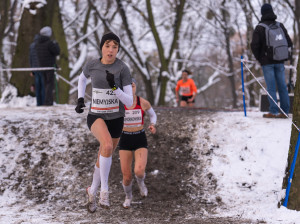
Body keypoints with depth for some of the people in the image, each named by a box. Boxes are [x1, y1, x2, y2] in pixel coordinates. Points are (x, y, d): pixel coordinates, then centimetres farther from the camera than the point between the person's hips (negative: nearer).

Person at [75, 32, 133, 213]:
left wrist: (114, 87, -28)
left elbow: (129, 102, -15)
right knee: (107, 146, -33)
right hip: (96, 116, -1)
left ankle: (92, 191, 45)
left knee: (103, 159, 16)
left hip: (116, 118, 1)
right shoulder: (92, 66, -5)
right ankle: (104, 190, -19)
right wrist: (80, 99, 10)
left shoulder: (123, 69, -12)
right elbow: (82, 78, 21)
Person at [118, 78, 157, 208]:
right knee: (126, 176, -2)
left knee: (139, 171, -23)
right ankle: (128, 196, 34)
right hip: (125, 140, 1)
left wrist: (152, 126, -11)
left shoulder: (143, 103, -9)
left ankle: (140, 181, 18)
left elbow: (153, 115, 10)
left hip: (140, 140, -1)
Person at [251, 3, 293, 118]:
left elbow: (254, 45, -12)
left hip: (267, 62, -4)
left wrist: (259, 58, 2)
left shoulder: (259, 28, -7)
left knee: (271, 87, -3)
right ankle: (285, 111, 6)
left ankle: (273, 112, -6)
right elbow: (289, 43, 7)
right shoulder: (280, 26, 5)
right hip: (280, 61, 4)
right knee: (282, 86, 6)